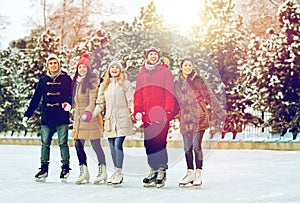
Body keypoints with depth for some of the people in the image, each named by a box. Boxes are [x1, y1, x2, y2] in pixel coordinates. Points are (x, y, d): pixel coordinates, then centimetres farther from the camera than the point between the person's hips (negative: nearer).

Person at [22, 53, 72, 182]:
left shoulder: (66, 79, 5)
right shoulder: (43, 80, 11)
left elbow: (72, 95, 6)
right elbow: (35, 99, 13)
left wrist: (68, 104, -16)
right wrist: (27, 115, 10)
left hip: (62, 118, -3)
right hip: (47, 117, 3)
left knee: (63, 143, -2)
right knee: (45, 144, 3)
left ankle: (65, 168, 9)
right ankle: (44, 169, 11)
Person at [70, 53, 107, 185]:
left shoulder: (91, 81, -7)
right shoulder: (77, 81, 15)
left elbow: (93, 100, -15)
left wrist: (88, 112, -26)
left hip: (90, 117, -7)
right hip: (78, 117, 7)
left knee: (95, 145, -4)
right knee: (78, 145, 4)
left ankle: (102, 171, 7)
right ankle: (83, 172, 13)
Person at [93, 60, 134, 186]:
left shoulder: (126, 84, 5)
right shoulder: (104, 85, 16)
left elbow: (131, 101, 1)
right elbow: (100, 104, 17)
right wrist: (91, 115, 4)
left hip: (122, 119, -4)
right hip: (109, 120, 4)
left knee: (118, 144, -14)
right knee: (112, 147, 5)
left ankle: (119, 173, -10)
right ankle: (116, 172, 14)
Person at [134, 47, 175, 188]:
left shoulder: (165, 72, 4)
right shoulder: (142, 73, 15)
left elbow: (169, 93, -2)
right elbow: (138, 93, 14)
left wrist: (167, 111, -11)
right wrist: (138, 111, 3)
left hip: (161, 113, -4)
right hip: (147, 114, 4)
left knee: (159, 142, -10)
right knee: (149, 143, 5)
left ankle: (162, 171, -2)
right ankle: (153, 171, 14)